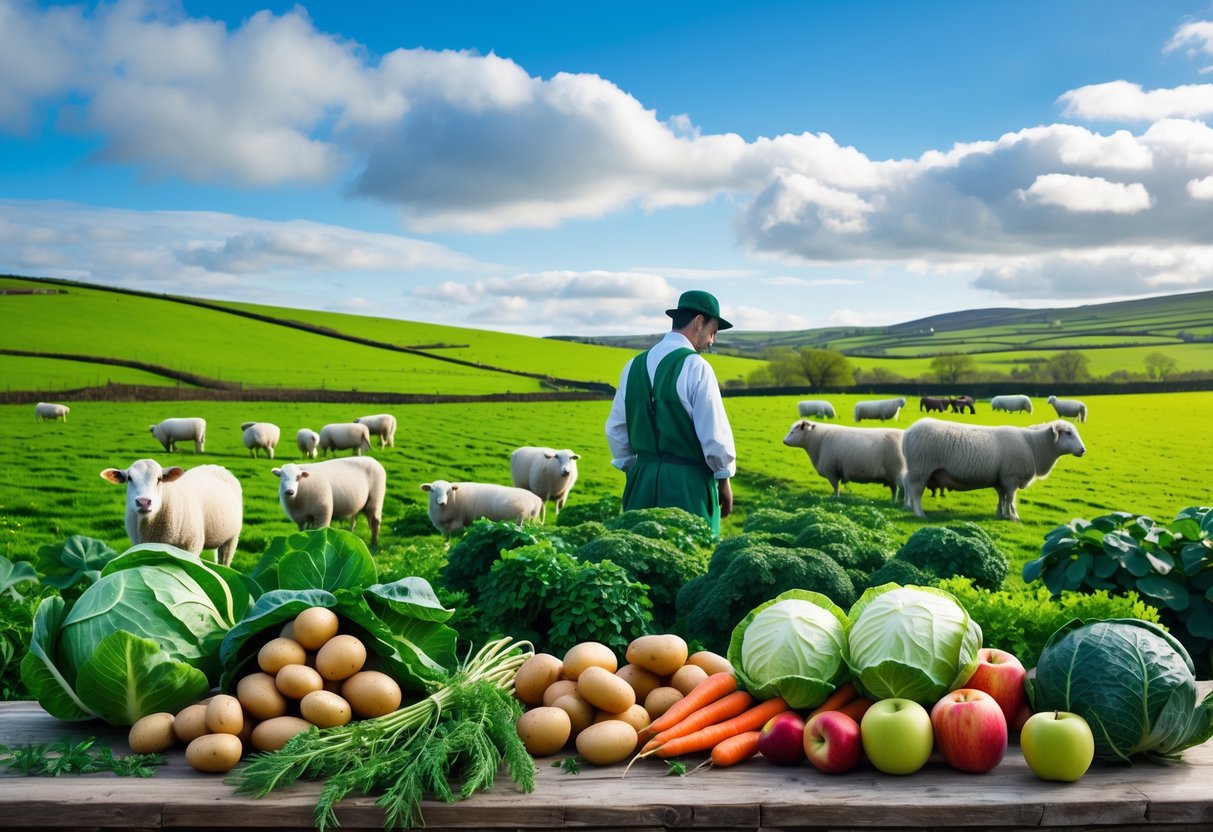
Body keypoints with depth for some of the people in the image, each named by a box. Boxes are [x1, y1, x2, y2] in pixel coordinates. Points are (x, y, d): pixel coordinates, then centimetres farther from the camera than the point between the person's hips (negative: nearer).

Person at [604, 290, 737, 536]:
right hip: (688, 482, -6)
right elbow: (715, 432, -12)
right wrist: (724, 479, 1)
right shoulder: (696, 367, -12)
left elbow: (615, 428, 13)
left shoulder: (634, 365, 7)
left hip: (642, 481, 6)